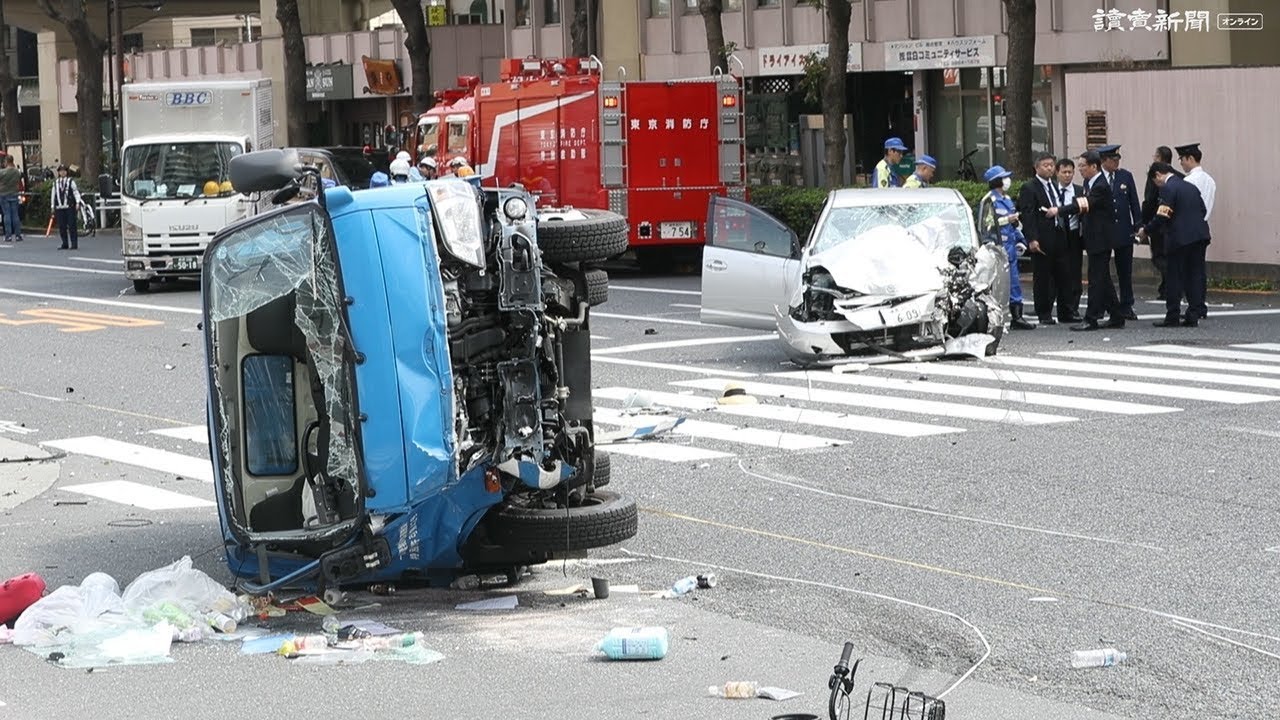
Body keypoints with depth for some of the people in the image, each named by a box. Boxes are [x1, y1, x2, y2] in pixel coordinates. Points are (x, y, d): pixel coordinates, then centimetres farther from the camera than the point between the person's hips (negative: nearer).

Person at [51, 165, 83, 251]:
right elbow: (53, 195, 19)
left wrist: (77, 203, -8)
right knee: (62, 227, 3)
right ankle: (65, 244, 11)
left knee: (71, 226, -6)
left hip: (70, 207, -4)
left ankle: (74, 244, -2)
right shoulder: (55, 182, 14)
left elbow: (76, 192, 1)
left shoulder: (70, 181, 3)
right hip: (59, 207, 4)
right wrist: (52, 206, 17)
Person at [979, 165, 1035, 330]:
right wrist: (1007, 220, -19)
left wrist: (1020, 241, 18)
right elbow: (986, 225, -17)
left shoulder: (1007, 199, 18)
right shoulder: (989, 200, -11)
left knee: (1014, 282, 10)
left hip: (1009, 248, 9)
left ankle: (1017, 317, 15)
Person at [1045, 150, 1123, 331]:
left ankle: (1091, 319, -6)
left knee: (1096, 279, -7)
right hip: (1094, 239, 10)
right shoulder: (1089, 183, 13)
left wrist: (1059, 210, -22)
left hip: (1100, 240, -10)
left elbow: (1084, 205, -25)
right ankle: (1116, 317, 18)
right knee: (1103, 279, 13)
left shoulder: (1101, 187, -17)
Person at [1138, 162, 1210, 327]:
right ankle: (1193, 316, 8)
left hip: (1180, 238, -7)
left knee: (1174, 278, 0)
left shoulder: (1167, 188, -10)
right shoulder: (1191, 186, 15)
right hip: (1199, 236, 7)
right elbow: (1203, 210, 17)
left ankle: (1172, 317, 1)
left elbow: (1162, 216, -15)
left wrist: (1146, 230, -3)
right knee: (1195, 276, 8)